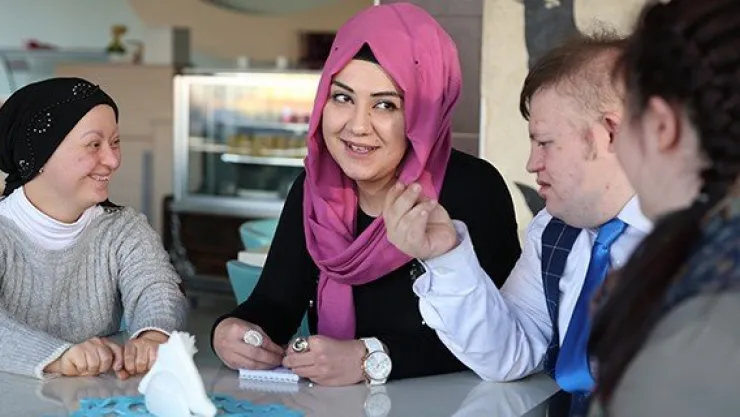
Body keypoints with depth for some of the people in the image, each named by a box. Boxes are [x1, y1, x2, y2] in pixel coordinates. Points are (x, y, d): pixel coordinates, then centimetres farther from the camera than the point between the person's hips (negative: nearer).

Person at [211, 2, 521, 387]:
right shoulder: (313, 189, 2)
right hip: (331, 402, 4)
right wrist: (230, 330, -18)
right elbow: (274, 303, 3)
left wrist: (371, 359, -28)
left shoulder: (473, 190, -15)